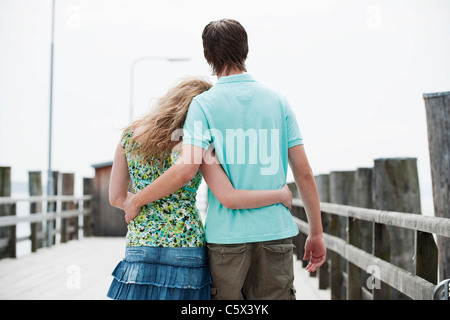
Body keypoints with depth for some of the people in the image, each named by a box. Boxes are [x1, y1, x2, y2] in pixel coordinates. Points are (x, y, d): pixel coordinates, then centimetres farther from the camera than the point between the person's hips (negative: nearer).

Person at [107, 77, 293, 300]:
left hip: (139, 245, 3)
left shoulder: (130, 135, 4)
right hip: (186, 247, -2)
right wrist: (281, 194, -1)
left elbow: (116, 197, 7)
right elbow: (229, 199, -13)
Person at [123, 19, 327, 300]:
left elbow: (186, 170, -16)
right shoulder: (278, 101, 5)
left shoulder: (204, 103, -5)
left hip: (226, 235, -2)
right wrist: (316, 233, 11)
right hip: (276, 233, 3)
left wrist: (137, 201, -2)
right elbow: (304, 172, 3)